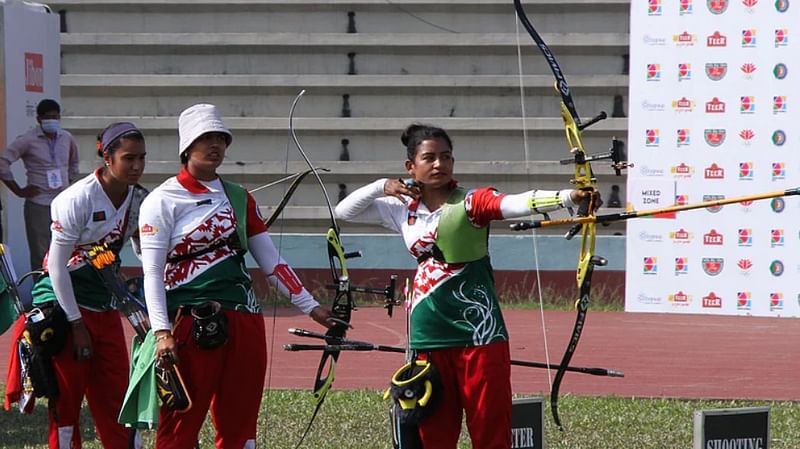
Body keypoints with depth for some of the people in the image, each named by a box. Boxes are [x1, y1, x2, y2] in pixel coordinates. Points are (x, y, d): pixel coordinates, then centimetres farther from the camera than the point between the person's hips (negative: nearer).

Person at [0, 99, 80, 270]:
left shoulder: (67, 138, 8)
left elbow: (74, 163, 28)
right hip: (39, 205, -5)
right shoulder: (28, 140, -8)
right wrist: (18, 190, -11)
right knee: (41, 255, -1)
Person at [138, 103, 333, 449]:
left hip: (243, 320, 6)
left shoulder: (239, 199, 15)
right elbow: (152, 272, -7)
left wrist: (311, 307, 13)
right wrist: (162, 333, -17)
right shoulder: (163, 200, -1)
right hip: (190, 324, -6)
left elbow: (272, 262, 18)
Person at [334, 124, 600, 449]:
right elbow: (344, 212, 18)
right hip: (428, 336, 4)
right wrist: (380, 187, 2)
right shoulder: (403, 209, 8)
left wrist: (570, 197, -42)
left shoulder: (471, 203, -7)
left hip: (479, 334, -4)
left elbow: (517, 203, -25)